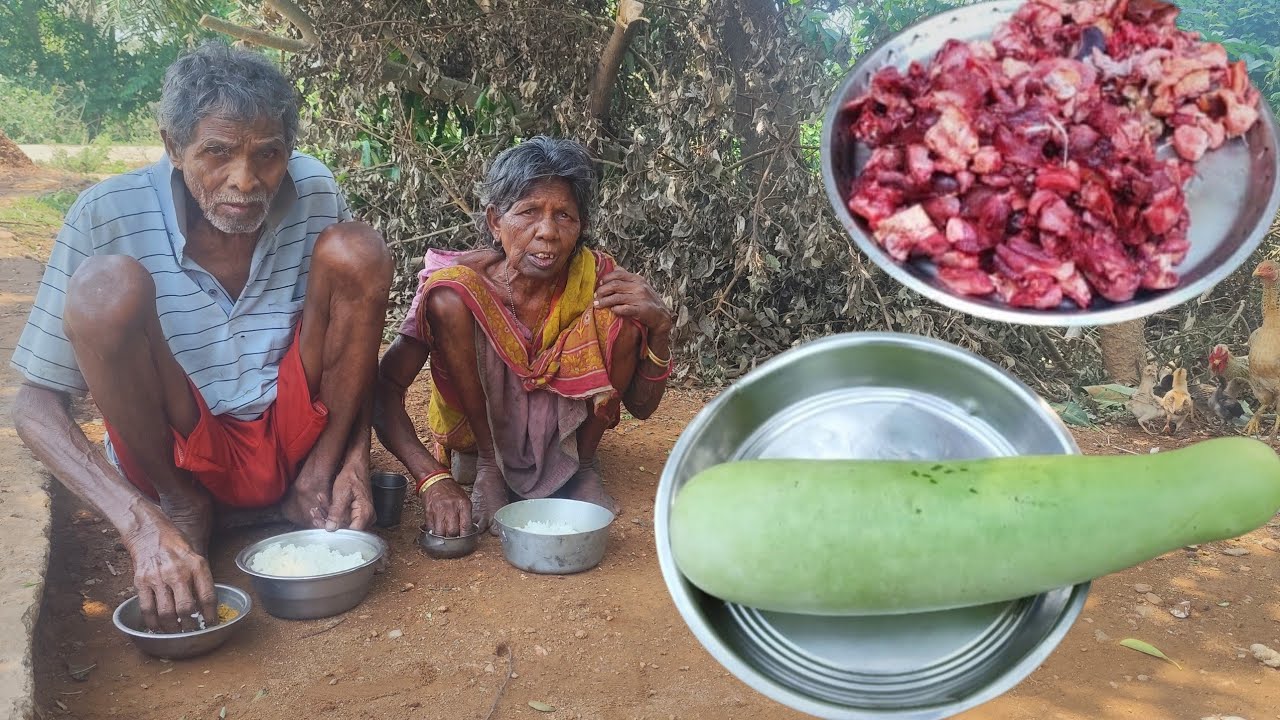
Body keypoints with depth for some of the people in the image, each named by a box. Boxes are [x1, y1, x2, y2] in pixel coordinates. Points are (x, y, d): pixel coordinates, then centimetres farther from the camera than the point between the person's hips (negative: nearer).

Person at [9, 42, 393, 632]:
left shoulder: (314, 194, -12)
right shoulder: (109, 216, -18)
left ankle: (313, 488, -4)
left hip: (293, 441, 2)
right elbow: (36, 405, -16)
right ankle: (182, 504, -3)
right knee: (106, 286, -28)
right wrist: (144, 525, -31)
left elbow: (353, 337, 0)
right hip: (177, 452, -1)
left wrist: (355, 464, -15)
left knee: (355, 250, -19)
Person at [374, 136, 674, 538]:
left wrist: (660, 328, -29)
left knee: (621, 315, -24)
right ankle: (488, 465, -8)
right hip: (477, 426, -1)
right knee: (448, 298, -28)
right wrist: (434, 480, -39)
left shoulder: (597, 279, -18)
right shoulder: (458, 285, -23)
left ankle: (582, 462, -3)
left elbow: (641, 407, -10)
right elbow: (385, 388, -24)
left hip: (562, 429, 1)